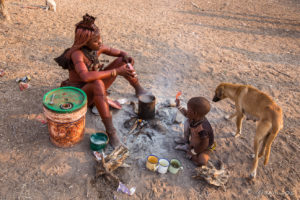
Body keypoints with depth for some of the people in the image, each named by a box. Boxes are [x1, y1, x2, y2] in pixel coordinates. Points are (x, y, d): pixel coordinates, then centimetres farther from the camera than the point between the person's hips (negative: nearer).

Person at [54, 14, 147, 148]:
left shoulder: (98, 47, -7)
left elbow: (121, 53, 4)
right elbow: (85, 77, -45)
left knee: (123, 61, -6)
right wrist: (116, 71, -43)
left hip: (95, 89, 7)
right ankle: (110, 130, -40)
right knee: (98, 84, -44)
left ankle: (139, 90, 11)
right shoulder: (77, 53, -27)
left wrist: (127, 58, -20)